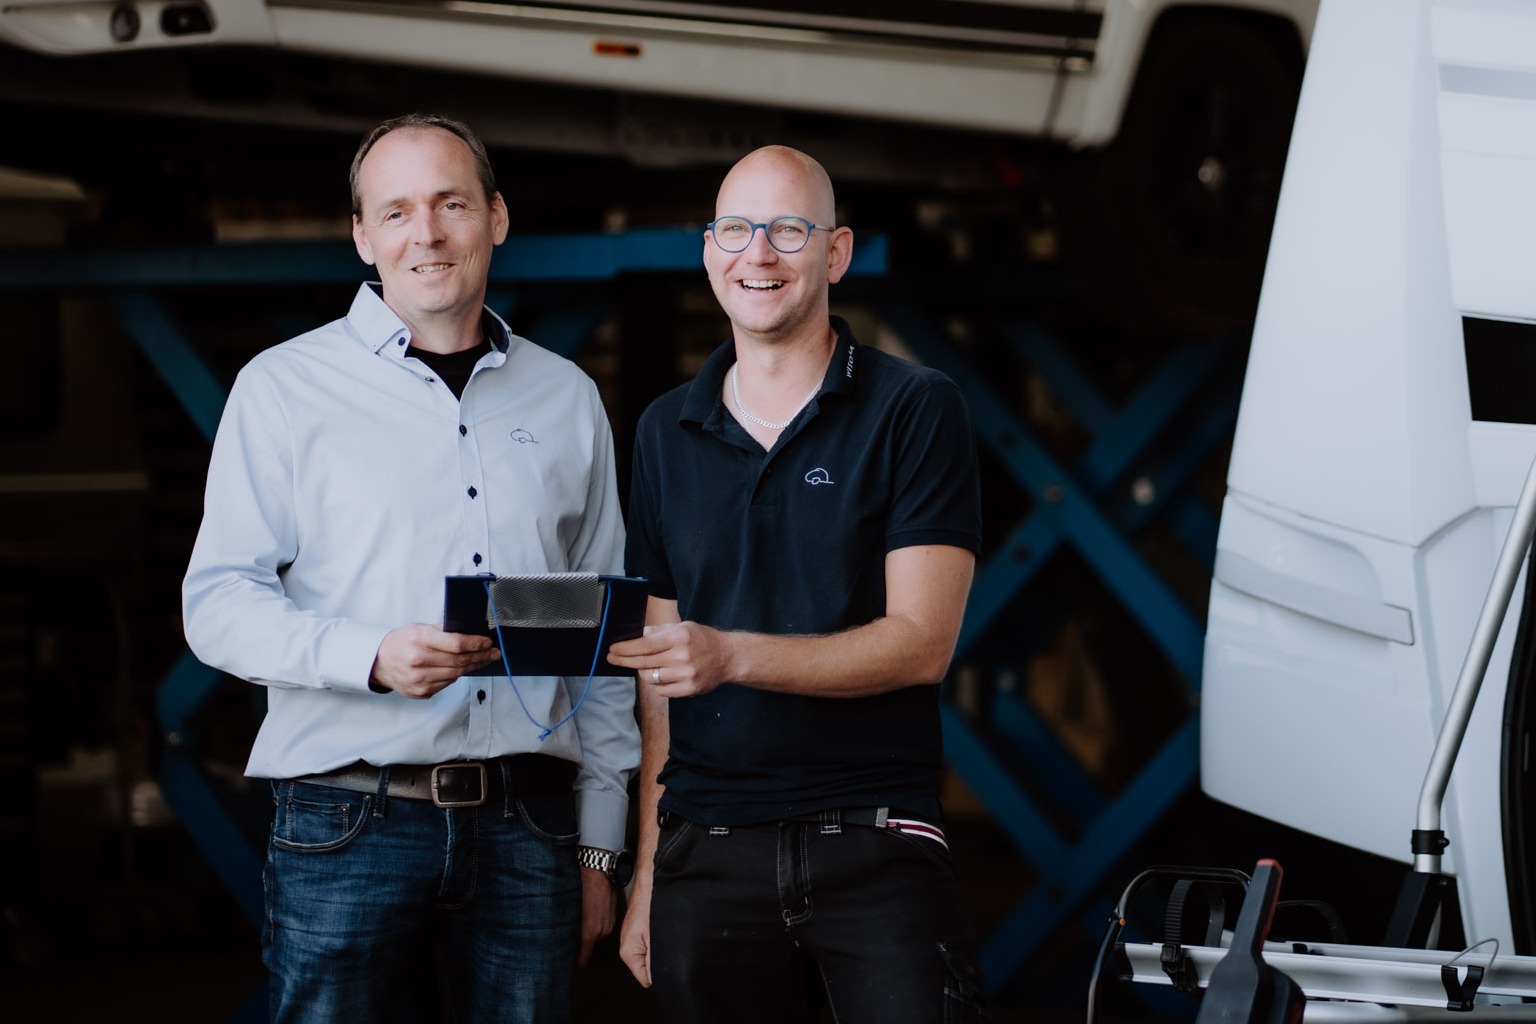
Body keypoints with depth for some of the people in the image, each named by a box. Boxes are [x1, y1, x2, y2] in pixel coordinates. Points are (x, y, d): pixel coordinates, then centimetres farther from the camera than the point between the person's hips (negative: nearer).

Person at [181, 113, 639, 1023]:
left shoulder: (567, 400, 14)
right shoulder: (284, 388, 5)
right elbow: (219, 604, -2)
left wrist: (599, 846, 12)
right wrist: (373, 657, -19)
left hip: (526, 830, 3)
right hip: (348, 826, -2)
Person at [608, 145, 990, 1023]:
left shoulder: (917, 411, 0)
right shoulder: (667, 432, 13)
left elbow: (921, 642, -8)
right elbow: (663, 673, 15)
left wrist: (733, 655, -21)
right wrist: (645, 872, 9)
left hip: (875, 849, -3)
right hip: (706, 853, 4)